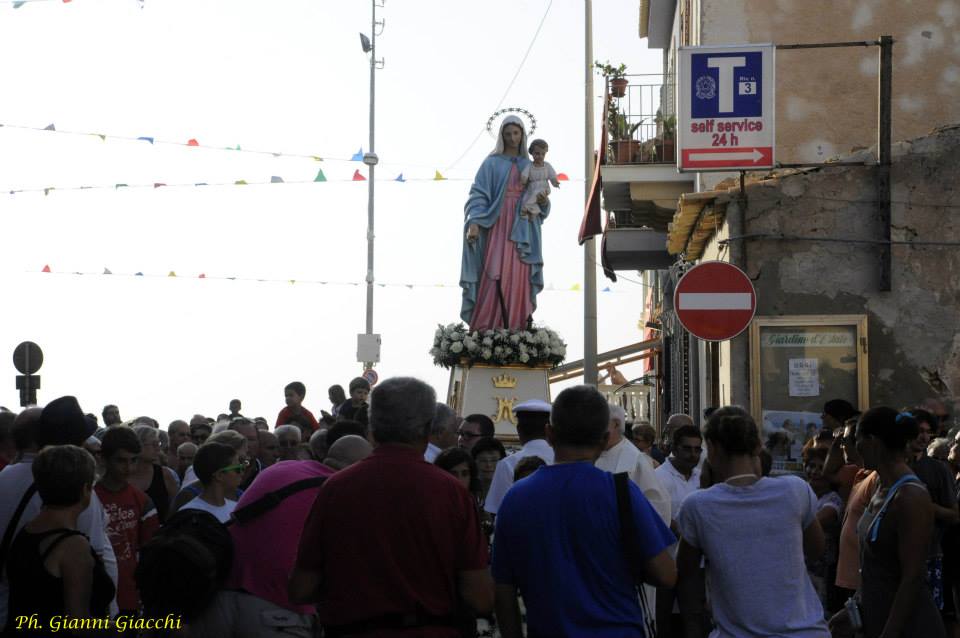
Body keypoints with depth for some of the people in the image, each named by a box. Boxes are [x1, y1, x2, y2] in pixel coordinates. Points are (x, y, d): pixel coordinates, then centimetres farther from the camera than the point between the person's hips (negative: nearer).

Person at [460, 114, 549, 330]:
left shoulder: (529, 166, 16)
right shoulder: (492, 163, 3)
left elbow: (537, 200, 18)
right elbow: (478, 194, -6)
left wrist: (543, 202, -7)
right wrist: (474, 222, -21)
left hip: (521, 230, 4)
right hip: (497, 226, -4)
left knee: (518, 279, -2)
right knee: (494, 277, -14)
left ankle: (514, 330, 0)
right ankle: (486, 329, -13)